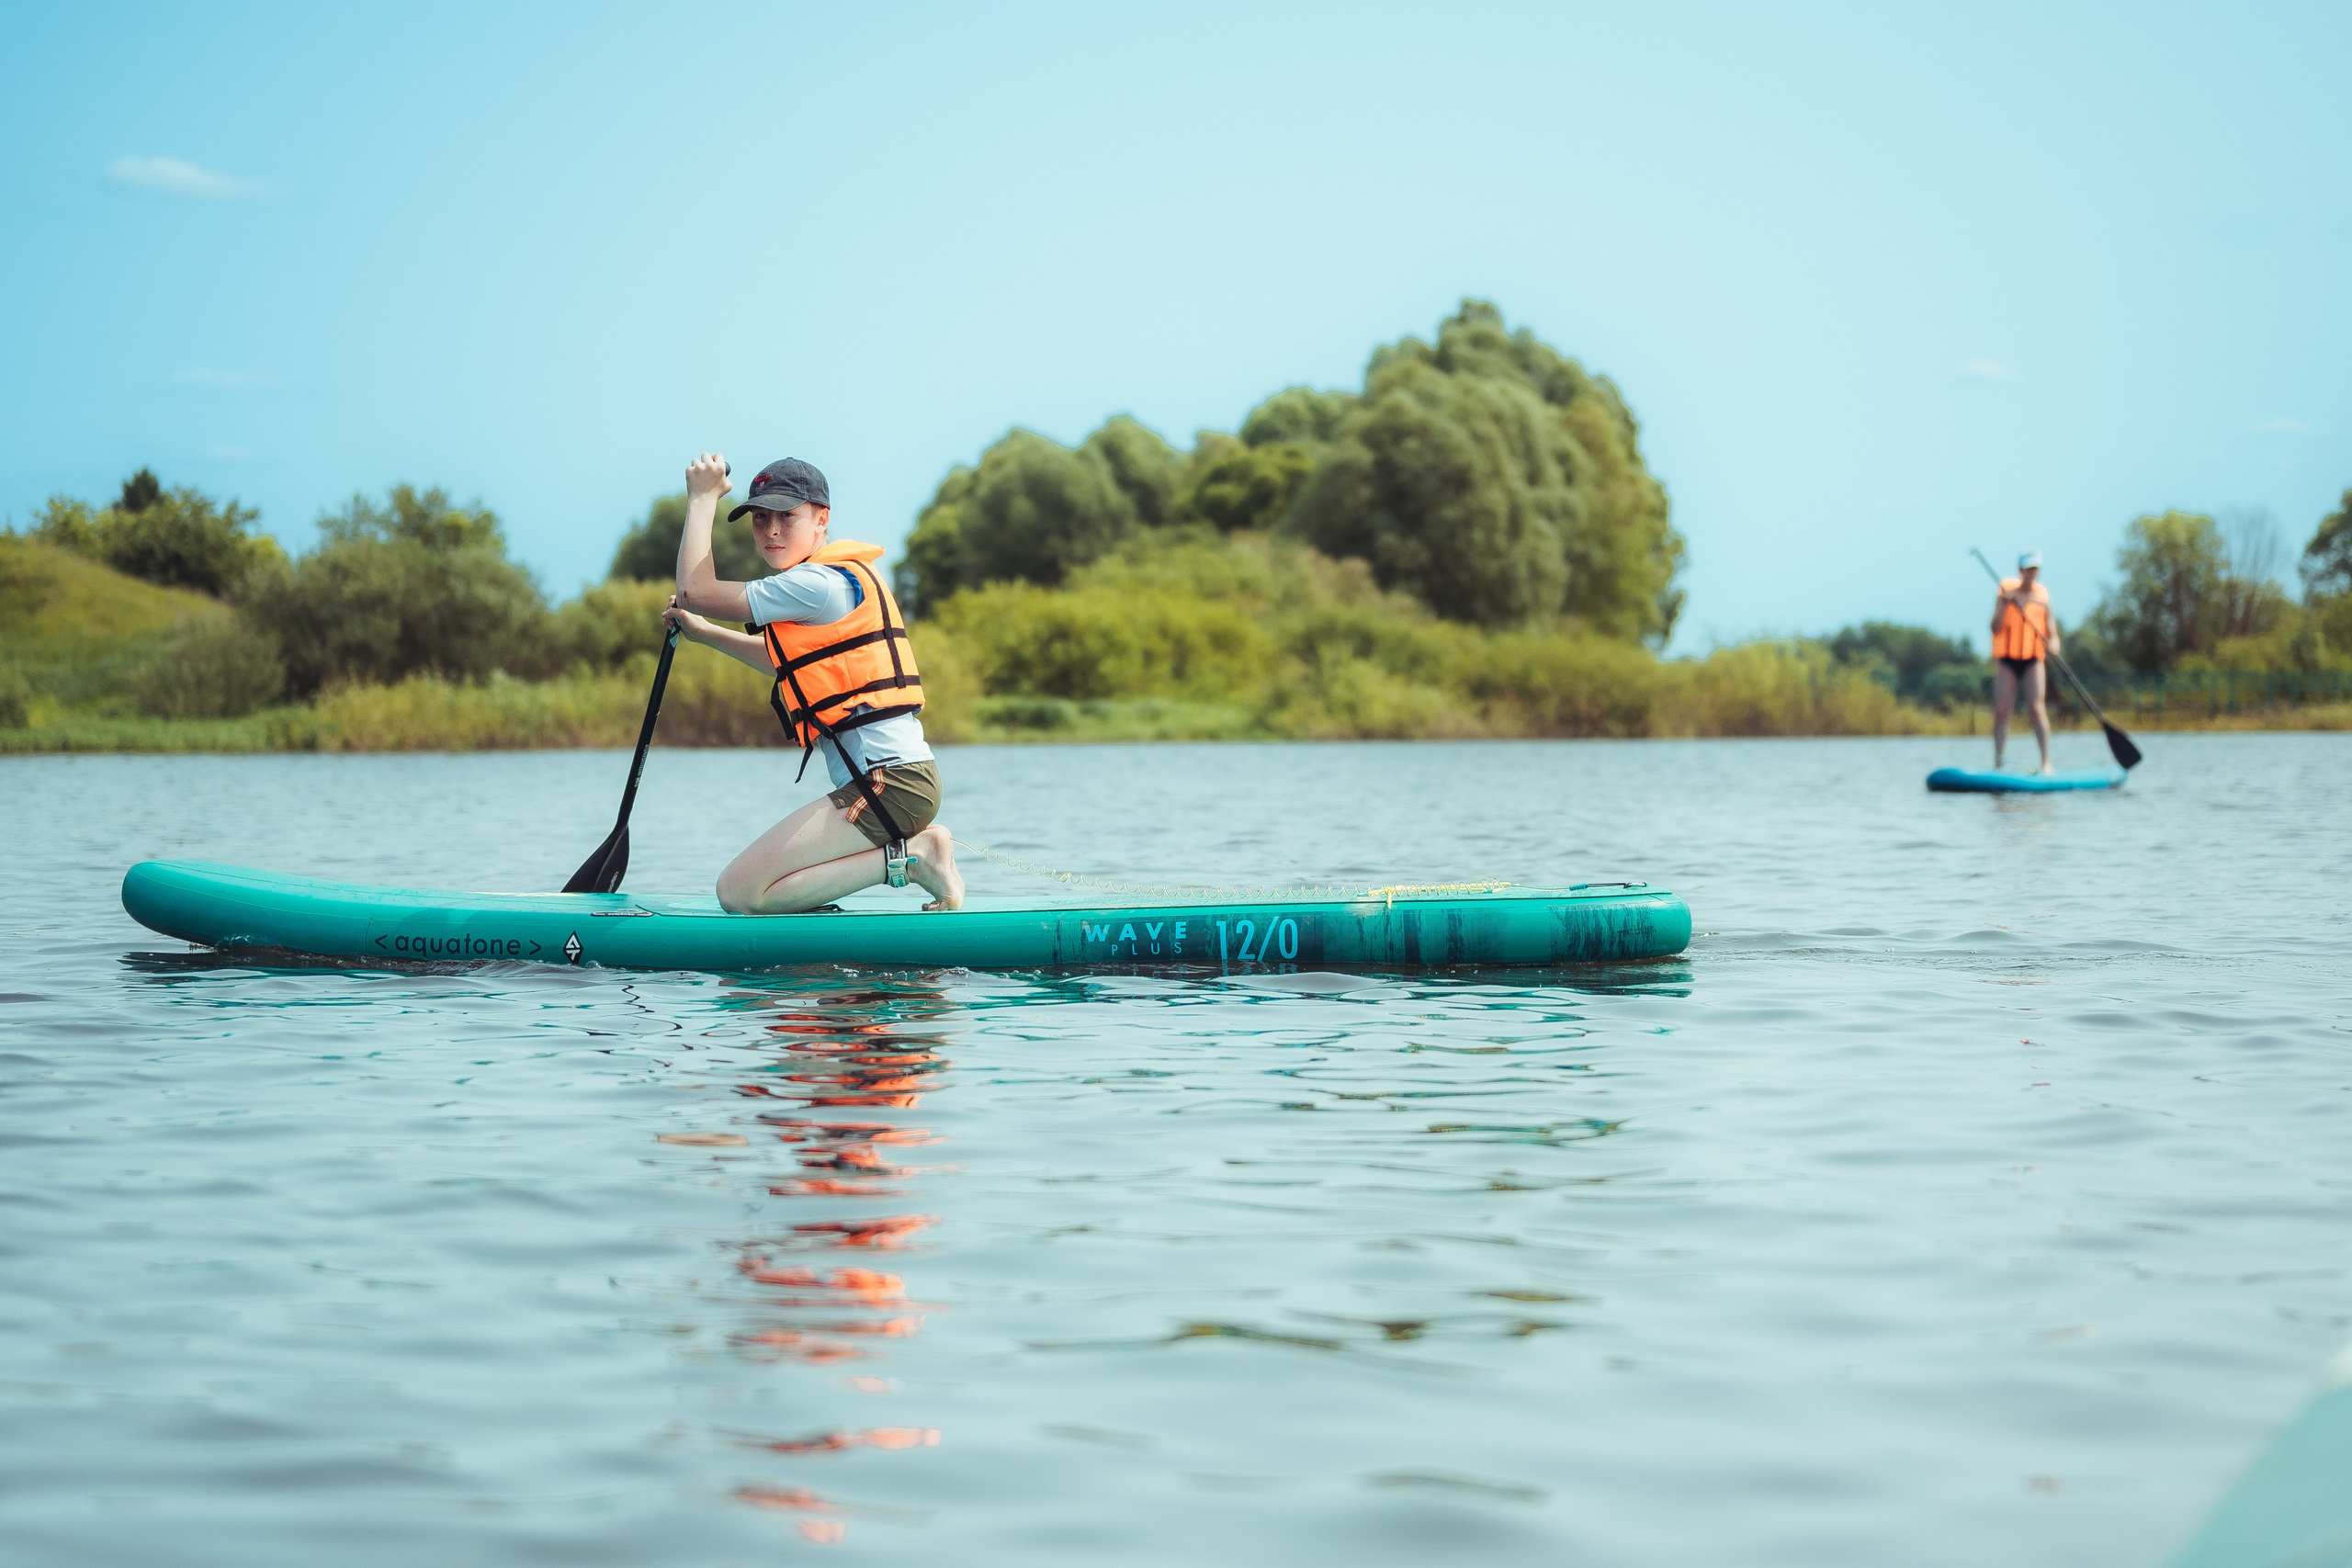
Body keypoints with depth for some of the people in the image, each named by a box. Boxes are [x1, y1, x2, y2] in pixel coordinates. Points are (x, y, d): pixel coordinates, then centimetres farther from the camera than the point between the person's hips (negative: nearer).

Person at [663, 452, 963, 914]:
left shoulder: (820, 584, -12)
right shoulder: (842, 580, 20)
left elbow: (695, 591, -9)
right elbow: (784, 659, 39)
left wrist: (702, 498, 1)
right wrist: (703, 632, 37)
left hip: (888, 785, -10)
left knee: (740, 892, -12)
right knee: (749, 885, 17)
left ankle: (910, 857, -10)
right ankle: (917, 844, 8)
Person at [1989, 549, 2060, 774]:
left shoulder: (2042, 597, 7)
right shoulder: (2006, 592, 3)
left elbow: (2051, 631, 9)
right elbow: (1996, 628, -5)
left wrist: (2053, 644, -12)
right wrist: (2004, 604, -19)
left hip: (2032, 661, 0)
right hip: (2006, 660, 0)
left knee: (2036, 709, -12)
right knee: (2002, 711, -4)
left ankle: (2046, 762, -11)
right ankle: (1997, 763, 0)